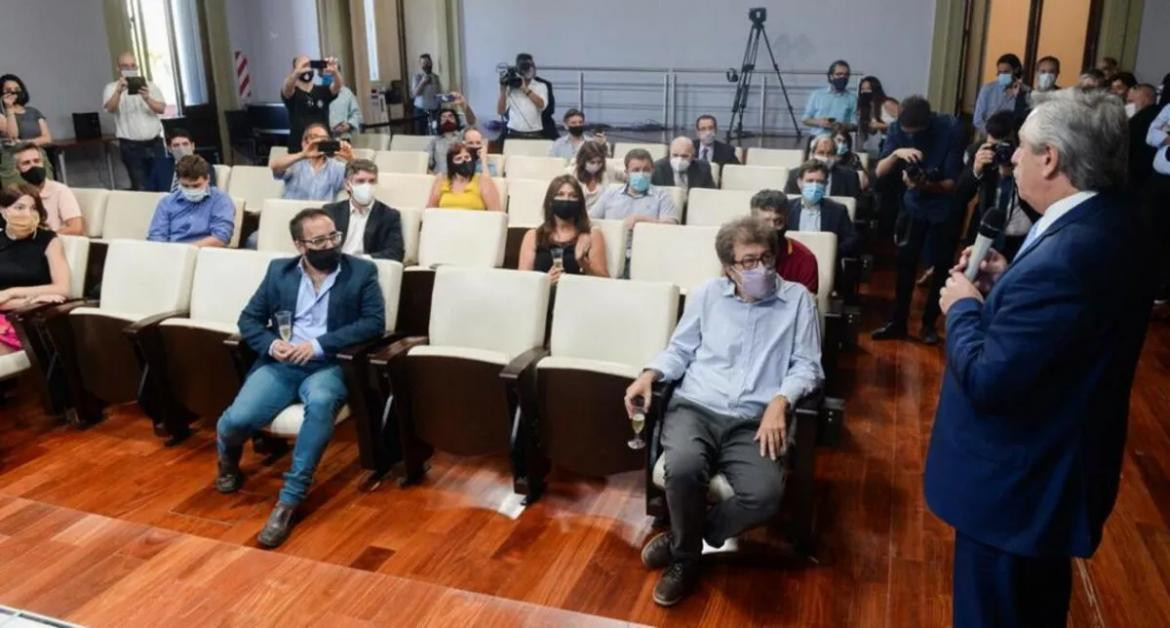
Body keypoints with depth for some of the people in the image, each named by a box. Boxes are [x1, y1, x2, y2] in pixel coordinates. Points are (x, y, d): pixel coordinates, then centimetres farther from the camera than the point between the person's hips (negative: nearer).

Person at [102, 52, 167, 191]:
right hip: (131, 146, -3)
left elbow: (162, 109, -4)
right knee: (140, 187, -5)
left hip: (155, 143, 3)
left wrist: (147, 99, -24)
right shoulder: (112, 88, 3)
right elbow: (110, 109, -16)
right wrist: (119, 91, -34)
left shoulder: (150, 86, 10)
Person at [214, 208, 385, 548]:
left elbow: (374, 322, -7)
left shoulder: (362, 271, 4)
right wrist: (271, 344, -9)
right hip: (280, 364, 3)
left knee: (320, 402, -38)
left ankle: (289, 500, -27)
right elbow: (248, 319, 15)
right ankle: (229, 462, 17)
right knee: (237, 419, -23)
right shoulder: (279, 270, 13)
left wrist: (318, 345, -15)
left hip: (328, 366, -2)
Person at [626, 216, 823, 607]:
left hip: (754, 422, 0)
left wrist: (779, 402, -15)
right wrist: (649, 375, -4)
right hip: (695, 407, 0)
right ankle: (685, 558, -4)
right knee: (683, 468, -34)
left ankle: (681, 542, -3)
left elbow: (807, 366, 3)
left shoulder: (797, 299, 7)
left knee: (765, 494, -30)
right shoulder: (706, 294, 12)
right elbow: (680, 350, 16)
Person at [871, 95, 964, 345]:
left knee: (941, 267, 3)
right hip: (913, 205, 3)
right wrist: (896, 153, -33)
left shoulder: (951, 129, -23)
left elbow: (953, 182, -21)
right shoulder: (898, 129, -13)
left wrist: (927, 185, -40)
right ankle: (897, 322, 13)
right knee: (905, 263, 2)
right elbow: (879, 171, -14)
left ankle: (929, 323, 17)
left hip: (945, 208, -2)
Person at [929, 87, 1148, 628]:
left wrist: (963, 306, -14)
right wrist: (1006, 284, 0)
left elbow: (986, 381, -30)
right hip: (1051, 468, 9)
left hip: (1016, 483, -9)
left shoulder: (1065, 255, -32)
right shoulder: (1104, 223, -1)